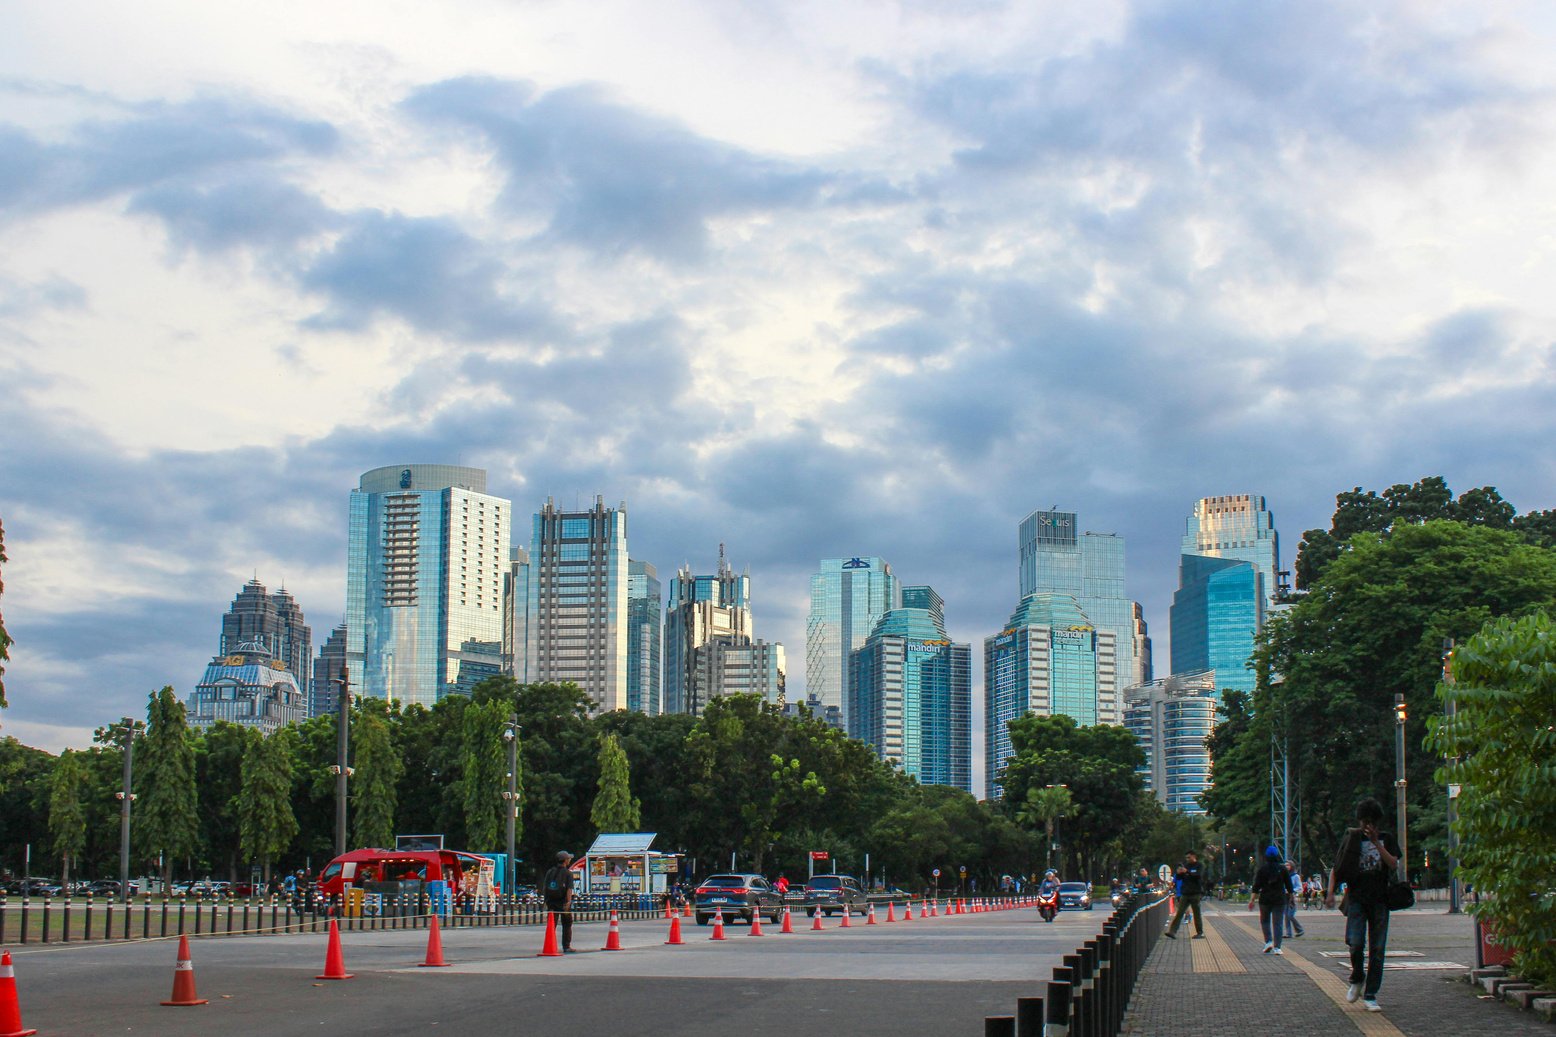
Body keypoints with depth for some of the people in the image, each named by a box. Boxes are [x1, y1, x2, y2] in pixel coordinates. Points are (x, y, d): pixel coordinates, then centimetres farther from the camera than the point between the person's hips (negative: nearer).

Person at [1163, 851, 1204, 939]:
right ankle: (1172, 931, -9)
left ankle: (1200, 932, 12)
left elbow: (1198, 876, -15)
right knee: (1179, 913, -3)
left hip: (1195, 893, -4)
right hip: (1185, 894, 4)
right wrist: (1179, 873, -8)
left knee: (1197, 913, 3)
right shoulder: (1186, 865, 13)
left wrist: (1187, 872, -24)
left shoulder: (1198, 866, 1)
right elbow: (1179, 879, 13)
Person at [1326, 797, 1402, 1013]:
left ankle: (1370, 995, 6)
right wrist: (1330, 891, -7)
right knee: (1355, 943, -16)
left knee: (1377, 949, -1)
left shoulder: (1386, 839, 9)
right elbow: (1336, 868, 7)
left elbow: (1394, 864, -6)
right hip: (1356, 899, -1)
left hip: (1379, 900, 1)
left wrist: (1375, 842, -13)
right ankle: (1357, 979, 12)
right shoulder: (1352, 839, 7)